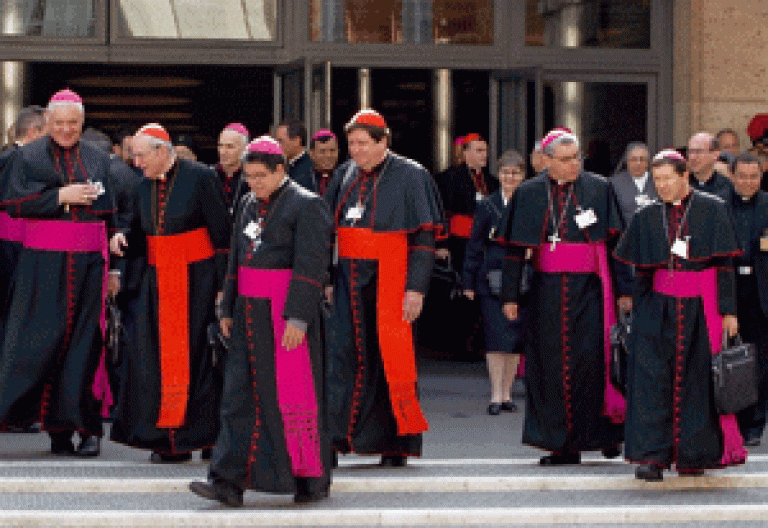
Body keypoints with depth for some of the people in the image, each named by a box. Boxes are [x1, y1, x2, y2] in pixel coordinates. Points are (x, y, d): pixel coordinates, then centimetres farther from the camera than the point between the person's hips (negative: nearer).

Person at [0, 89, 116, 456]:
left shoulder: (99, 160, 13)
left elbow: (111, 216, 12)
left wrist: (115, 266, 5)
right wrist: (60, 196, -13)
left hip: (88, 263, 2)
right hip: (43, 264, -2)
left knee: (82, 343, 0)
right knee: (38, 342, -7)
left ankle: (86, 427, 3)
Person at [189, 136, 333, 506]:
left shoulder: (307, 205, -8)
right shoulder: (249, 205, 15)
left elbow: (310, 266, -15)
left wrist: (297, 318, -21)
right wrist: (228, 309, 16)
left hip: (287, 313, -7)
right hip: (250, 314, 7)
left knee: (295, 395, -1)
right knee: (241, 395, 0)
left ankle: (313, 480, 12)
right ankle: (229, 482, -3)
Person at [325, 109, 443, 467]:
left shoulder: (410, 176, -4)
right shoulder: (345, 175, 11)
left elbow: (424, 237, -7)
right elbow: (329, 231, 16)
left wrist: (416, 288, -13)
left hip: (390, 281, -4)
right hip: (350, 281, 4)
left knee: (391, 359, -2)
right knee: (344, 354, -3)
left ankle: (397, 445, 6)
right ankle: (334, 439, -4)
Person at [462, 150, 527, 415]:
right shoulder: (487, 206, 3)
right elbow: (474, 246, 5)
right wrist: (469, 282, 1)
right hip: (492, 281, -2)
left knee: (515, 338, 5)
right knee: (497, 338, -8)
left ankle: (506, 394, 15)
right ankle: (496, 396, -3)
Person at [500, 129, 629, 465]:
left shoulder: (599, 189, 2)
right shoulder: (529, 194, 6)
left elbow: (616, 241, 1)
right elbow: (514, 248, 6)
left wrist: (624, 289, -4)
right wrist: (510, 295, 2)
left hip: (588, 287, -2)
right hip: (547, 291, 2)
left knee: (590, 359, -10)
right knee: (551, 365, 1)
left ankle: (606, 431, 9)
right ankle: (564, 446, 8)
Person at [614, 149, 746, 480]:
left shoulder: (711, 210, 0)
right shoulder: (647, 218, 8)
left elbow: (724, 265, -2)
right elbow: (640, 272, 12)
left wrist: (728, 311, -6)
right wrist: (639, 315, 10)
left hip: (700, 310, -2)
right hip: (660, 310, 2)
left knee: (697, 381, 2)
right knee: (652, 378, -11)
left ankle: (694, 454, 14)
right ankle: (653, 456, -12)